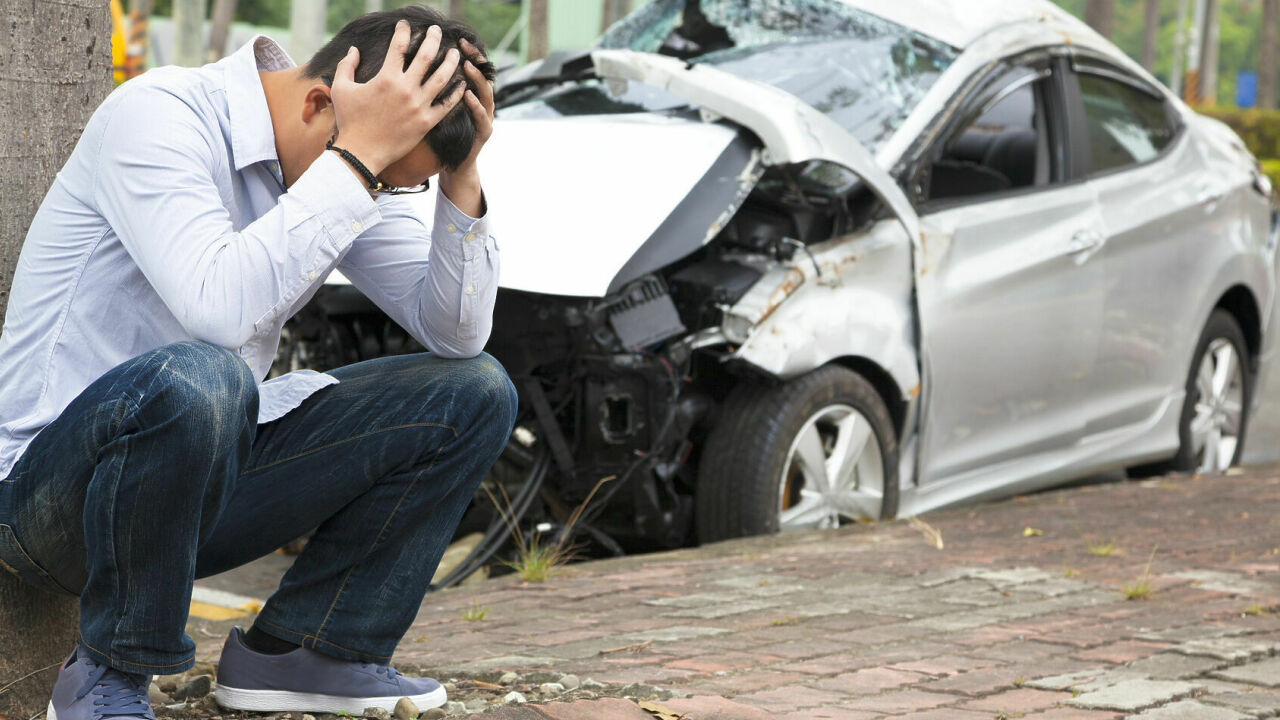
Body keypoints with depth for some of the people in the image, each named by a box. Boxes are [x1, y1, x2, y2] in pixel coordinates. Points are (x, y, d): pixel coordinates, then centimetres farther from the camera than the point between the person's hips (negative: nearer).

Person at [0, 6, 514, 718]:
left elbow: (456, 333, 1)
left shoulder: (348, 169, 2)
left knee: (475, 392, 0)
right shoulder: (158, 117, -21)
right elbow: (221, 308, -38)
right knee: (196, 376, -41)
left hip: (202, 480, 8)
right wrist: (358, 156, -33)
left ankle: (296, 649, 4)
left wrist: (461, 176, -12)